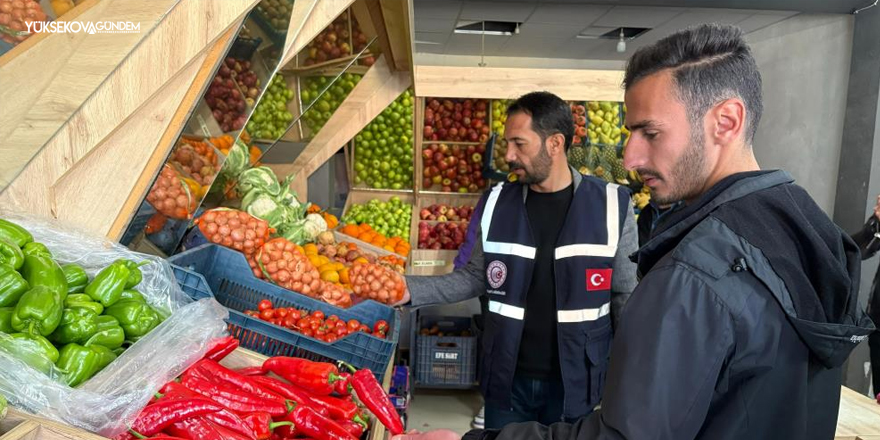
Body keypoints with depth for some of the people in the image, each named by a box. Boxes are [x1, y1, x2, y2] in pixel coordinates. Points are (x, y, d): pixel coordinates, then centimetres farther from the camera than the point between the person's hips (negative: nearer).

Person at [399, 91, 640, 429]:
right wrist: (411, 289, -9)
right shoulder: (496, 204, -3)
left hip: (572, 383, -1)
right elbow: (474, 277, 4)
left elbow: (626, 298, -2)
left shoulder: (611, 207, -9)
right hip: (507, 379, 2)